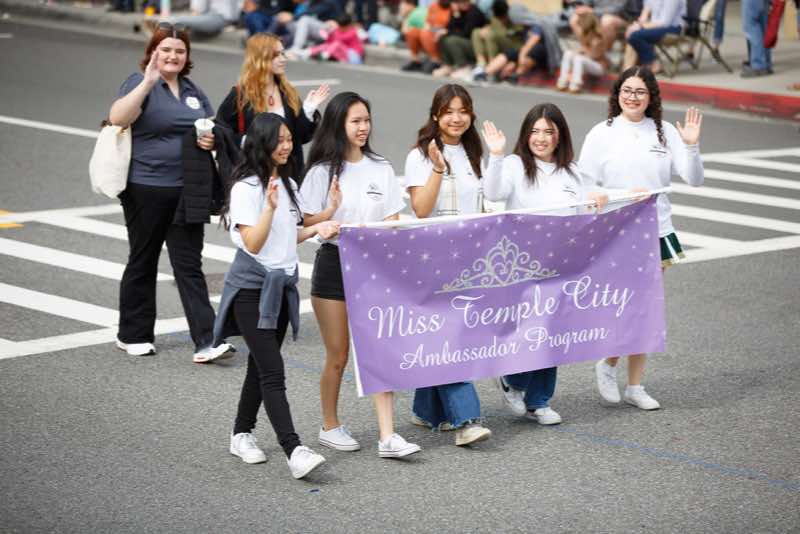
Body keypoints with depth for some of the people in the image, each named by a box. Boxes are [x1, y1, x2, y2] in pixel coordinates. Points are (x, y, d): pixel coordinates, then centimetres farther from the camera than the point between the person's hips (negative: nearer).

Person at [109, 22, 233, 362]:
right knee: (143, 262, 9)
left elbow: (212, 128, 22)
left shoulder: (192, 90, 14)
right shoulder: (140, 84, -6)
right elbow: (118, 118, -24)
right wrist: (148, 82, -31)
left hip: (186, 190, 5)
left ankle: (206, 342, -6)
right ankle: (133, 335, 23)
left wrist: (211, 140, -2)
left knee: (189, 265, 0)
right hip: (146, 189, -5)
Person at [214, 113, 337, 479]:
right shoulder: (246, 187, -13)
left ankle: (242, 435, 26)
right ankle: (294, 451, -21)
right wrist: (270, 206, -30)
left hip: (281, 284, 8)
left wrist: (315, 229, 5)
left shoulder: (288, 184, 12)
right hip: (251, 287, -8)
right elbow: (253, 243, -18)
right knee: (272, 372, -13)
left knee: (261, 366, 13)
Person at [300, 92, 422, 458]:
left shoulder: (381, 169, 8)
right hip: (334, 264, -2)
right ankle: (330, 427, 24)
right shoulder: (323, 171, -1)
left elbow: (393, 223, 9)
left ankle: (388, 437, -9)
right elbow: (306, 225, -3)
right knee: (338, 356, 5)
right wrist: (332, 210, -22)